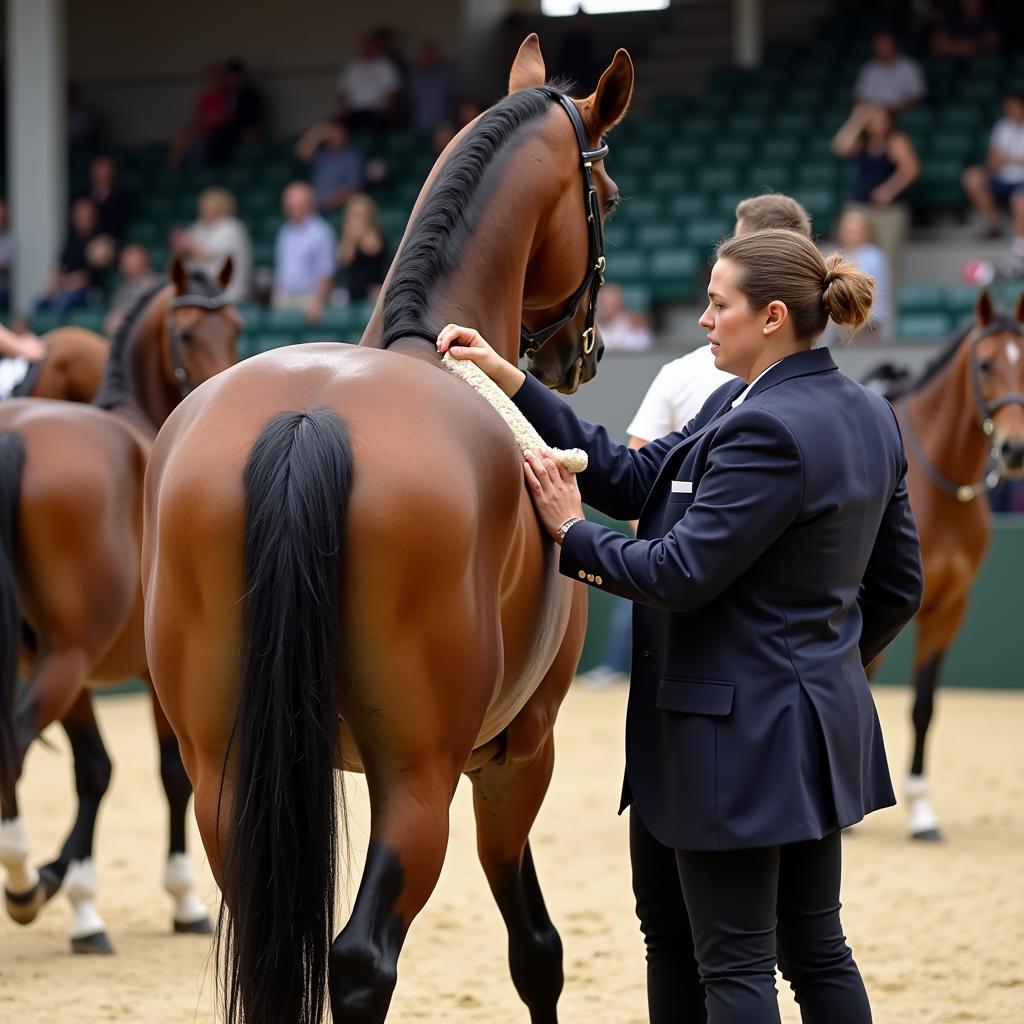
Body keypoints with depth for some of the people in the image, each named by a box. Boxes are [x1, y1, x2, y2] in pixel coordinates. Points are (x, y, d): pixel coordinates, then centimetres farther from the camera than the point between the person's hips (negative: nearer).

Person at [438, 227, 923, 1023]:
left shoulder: (766, 428, -23)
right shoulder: (870, 418, 8)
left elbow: (681, 574, -22)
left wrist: (571, 534, -5)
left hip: (735, 730, -10)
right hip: (822, 715, 10)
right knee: (815, 949, 15)